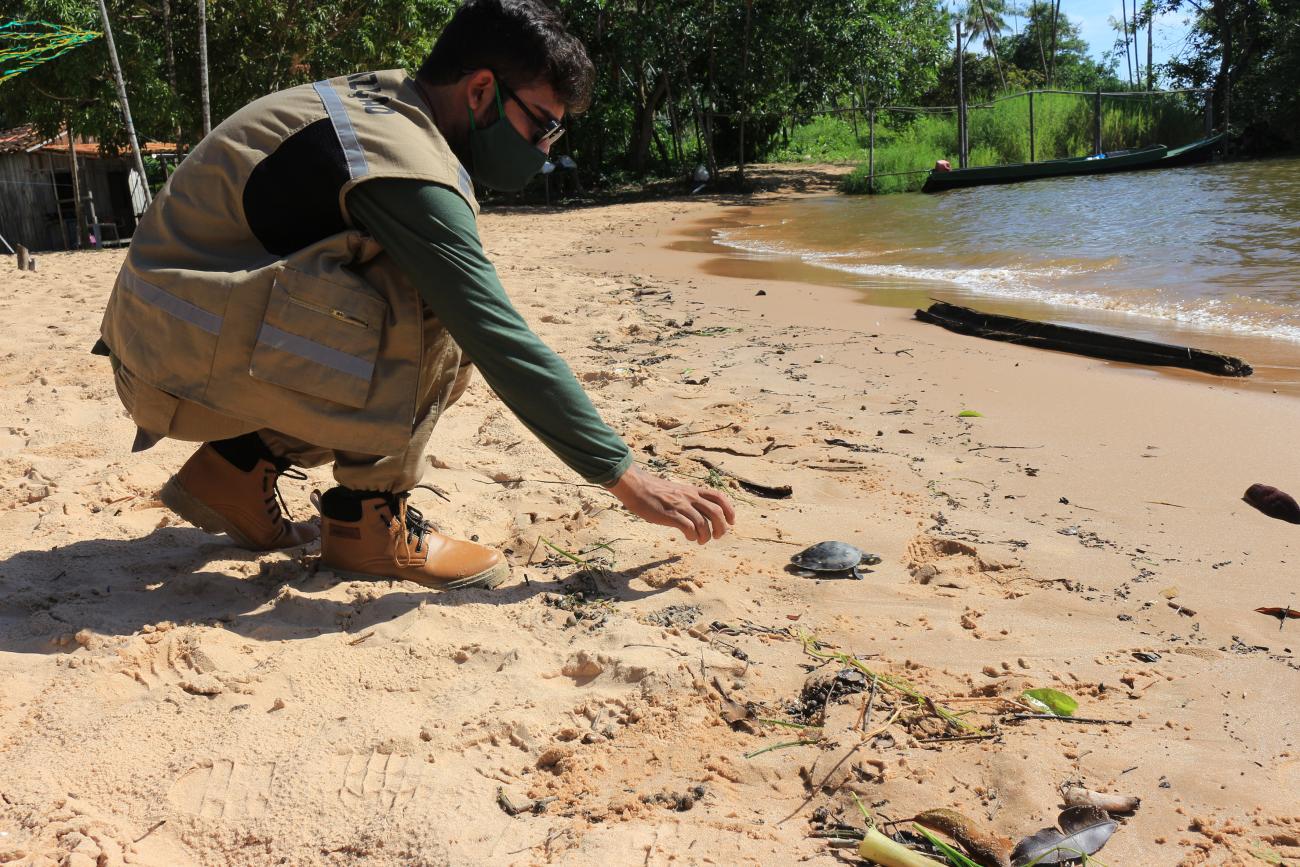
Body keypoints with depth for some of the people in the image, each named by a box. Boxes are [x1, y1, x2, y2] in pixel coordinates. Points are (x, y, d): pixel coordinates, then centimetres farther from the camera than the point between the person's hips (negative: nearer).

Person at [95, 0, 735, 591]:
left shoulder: (378, 102, 8)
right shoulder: (403, 162, -22)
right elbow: (502, 341, -25)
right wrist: (627, 479, -21)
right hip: (188, 352, -9)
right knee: (437, 317, -21)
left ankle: (238, 466, 10)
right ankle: (366, 520, -8)